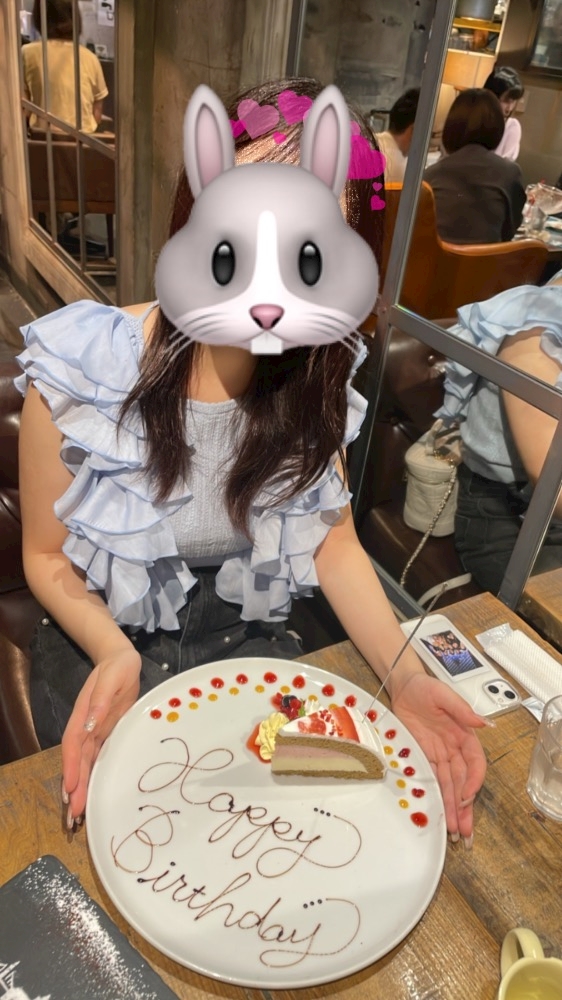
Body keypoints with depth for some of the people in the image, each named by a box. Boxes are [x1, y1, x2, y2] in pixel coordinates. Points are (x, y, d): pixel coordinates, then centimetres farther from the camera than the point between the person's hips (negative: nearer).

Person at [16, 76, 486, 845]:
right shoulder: (79, 368, -24)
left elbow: (334, 541, -5)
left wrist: (403, 674, -18)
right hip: (103, 646, -2)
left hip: (249, 641, 3)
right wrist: (116, 656, -31)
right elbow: (49, 557, -12)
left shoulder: (317, 377, -13)